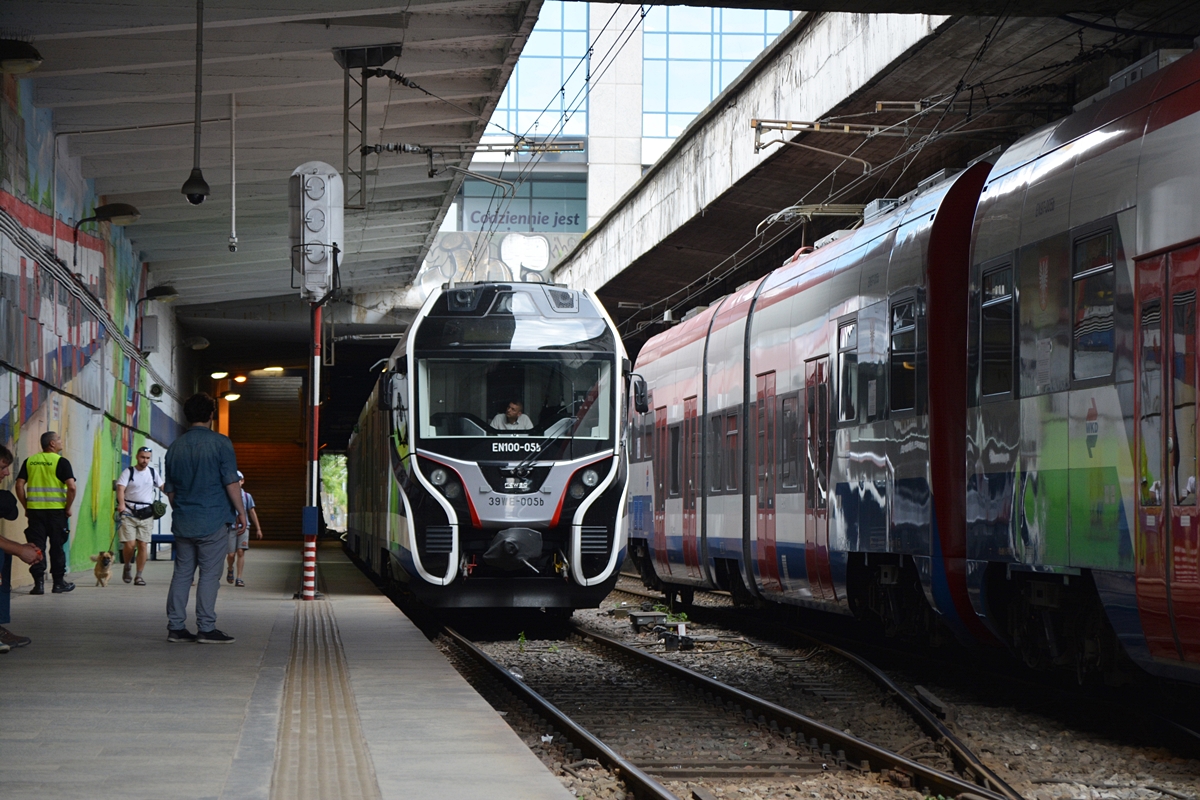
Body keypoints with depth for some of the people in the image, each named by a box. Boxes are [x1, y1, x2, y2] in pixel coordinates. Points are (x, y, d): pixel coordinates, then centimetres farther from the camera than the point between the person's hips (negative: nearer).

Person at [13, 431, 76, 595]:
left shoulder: (29, 461, 7)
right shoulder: (61, 462, -5)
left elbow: (19, 486, 2)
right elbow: (71, 487, -14)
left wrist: (26, 507, 9)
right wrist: (68, 508, -3)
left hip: (34, 510, 3)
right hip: (56, 510, -3)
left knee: (36, 547, 4)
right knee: (57, 547, 7)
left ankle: (39, 582, 0)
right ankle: (59, 582, 12)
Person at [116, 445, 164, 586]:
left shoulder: (153, 473, 12)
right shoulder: (128, 472, 1)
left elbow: (163, 487, 21)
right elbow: (121, 488, -12)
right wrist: (121, 504, -29)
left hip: (146, 515, 3)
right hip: (129, 513, -3)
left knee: (143, 545, -2)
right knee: (130, 544, -12)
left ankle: (139, 575, 7)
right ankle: (127, 566, 17)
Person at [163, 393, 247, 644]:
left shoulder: (175, 446, 9)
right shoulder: (220, 443, -7)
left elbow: (170, 489, 15)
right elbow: (231, 482, -10)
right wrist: (241, 511, -1)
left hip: (183, 521, 5)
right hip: (213, 520, -5)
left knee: (182, 573, 9)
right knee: (209, 574, -2)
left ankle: (176, 627, 9)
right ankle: (206, 628, -2)